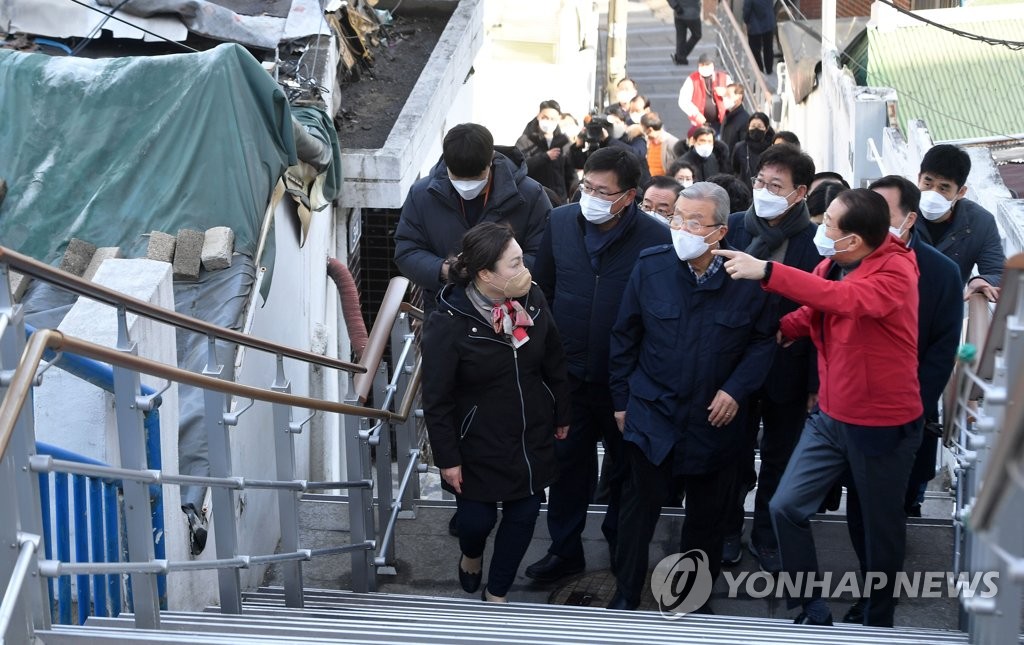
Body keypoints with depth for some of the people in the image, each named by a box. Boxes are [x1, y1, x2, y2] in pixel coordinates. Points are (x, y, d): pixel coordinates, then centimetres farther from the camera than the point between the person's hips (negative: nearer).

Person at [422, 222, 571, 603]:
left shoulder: (532, 301, -9)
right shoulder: (448, 324, -23)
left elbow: (554, 366, 6)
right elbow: (437, 400, -15)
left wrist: (562, 416, 14)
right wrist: (447, 459, -11)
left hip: (533, 440, 4)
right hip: (479, 447, -4)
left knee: (524, 515, 12)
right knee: (477, 518, 9)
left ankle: (497, 593, 35)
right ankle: (471, 555, 47)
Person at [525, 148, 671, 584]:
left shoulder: (656, 239, -18)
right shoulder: (560, 223, -4)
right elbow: (543, 290, 7)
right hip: (569, 371, 3)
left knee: (628, 464, 15)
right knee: (568, 462, 12)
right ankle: (565, 549, 26)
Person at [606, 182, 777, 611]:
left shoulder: (746, 278, -12)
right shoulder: (650, 266, -8)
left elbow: (765, 340, 0)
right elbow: (625, 337, 2)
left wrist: (736, 389, -11)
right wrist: (621, 399, 4)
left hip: (714, 417, 0)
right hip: (653, 411, 0)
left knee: (706, 512, 14)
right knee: (639, 505, 3)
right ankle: (625, 595, 17)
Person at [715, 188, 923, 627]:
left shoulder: (896, 272, -24)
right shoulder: (832, 264, -2)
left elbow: (846, 299, -44)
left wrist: (766, 271, -48)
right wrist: (779, 329, -4)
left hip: (884, 424, -6)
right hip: (831, 416, 7)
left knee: (882, 528, 10)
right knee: (786, 507, 1)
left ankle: (877, 624, 29)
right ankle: (812, 609, 17)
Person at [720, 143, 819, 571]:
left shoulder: (815, 241, -11)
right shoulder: (734, 227, -3)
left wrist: (815, 383, -10)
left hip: (787, 371, -1)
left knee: (779, 459, 14)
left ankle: (766, 537, 30)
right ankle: (728, 532, 30)